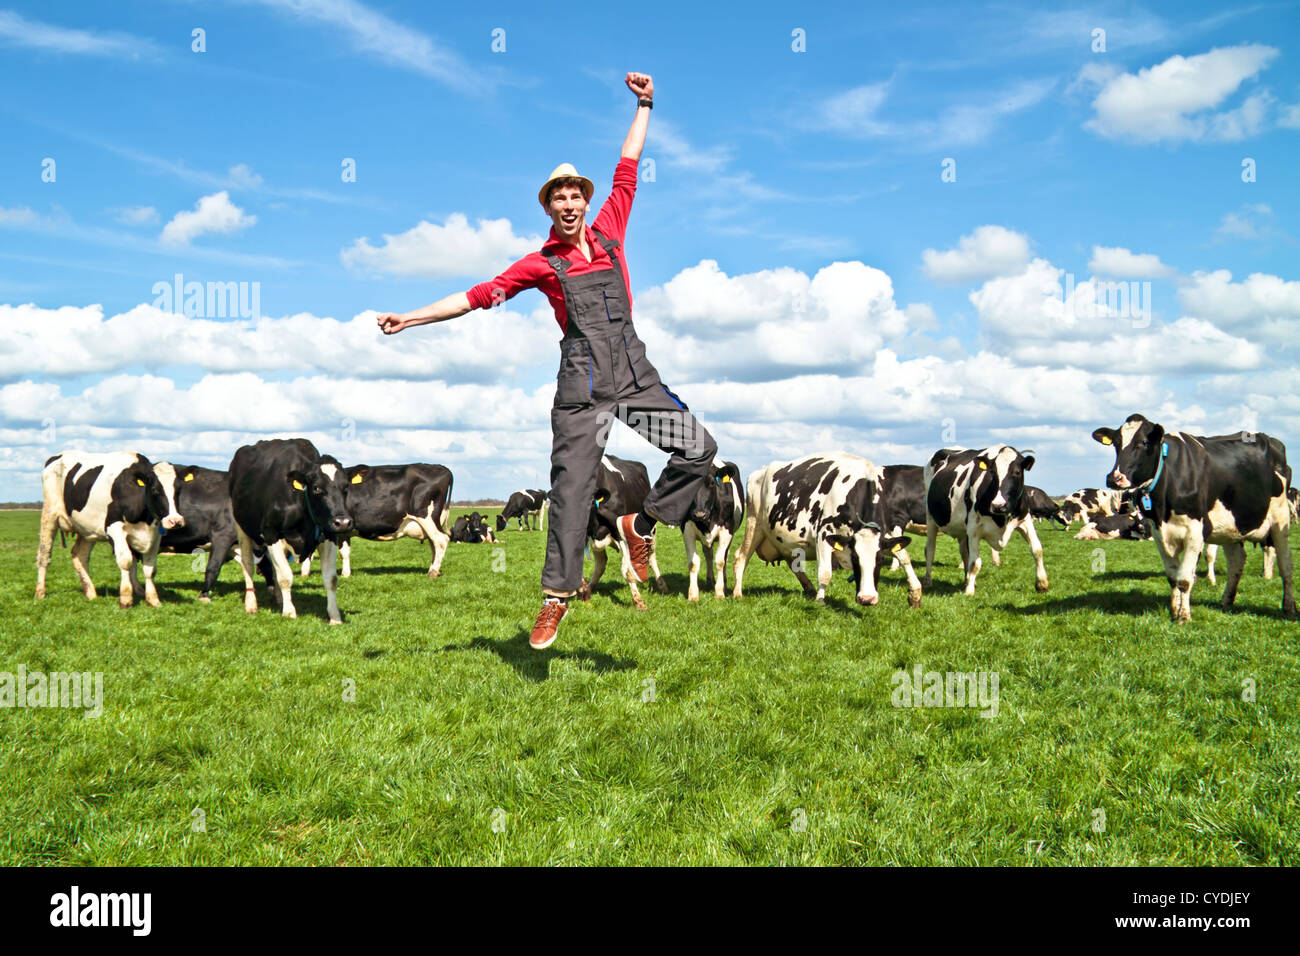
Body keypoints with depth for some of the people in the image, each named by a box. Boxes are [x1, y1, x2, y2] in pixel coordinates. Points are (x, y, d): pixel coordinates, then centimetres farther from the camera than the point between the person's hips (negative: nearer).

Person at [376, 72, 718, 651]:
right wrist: (412, 318, 1)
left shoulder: (608, 233, 12)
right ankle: (557, 597, 4)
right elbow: (480, 295, 4)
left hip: (636, 378, 4)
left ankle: (641, 525, 13)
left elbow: (627, 170, 20)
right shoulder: (542, 263, 4)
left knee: (700, 450, -4)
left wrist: (644, 106, 25)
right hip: (582, 388, -3)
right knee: (571, 488, -5)